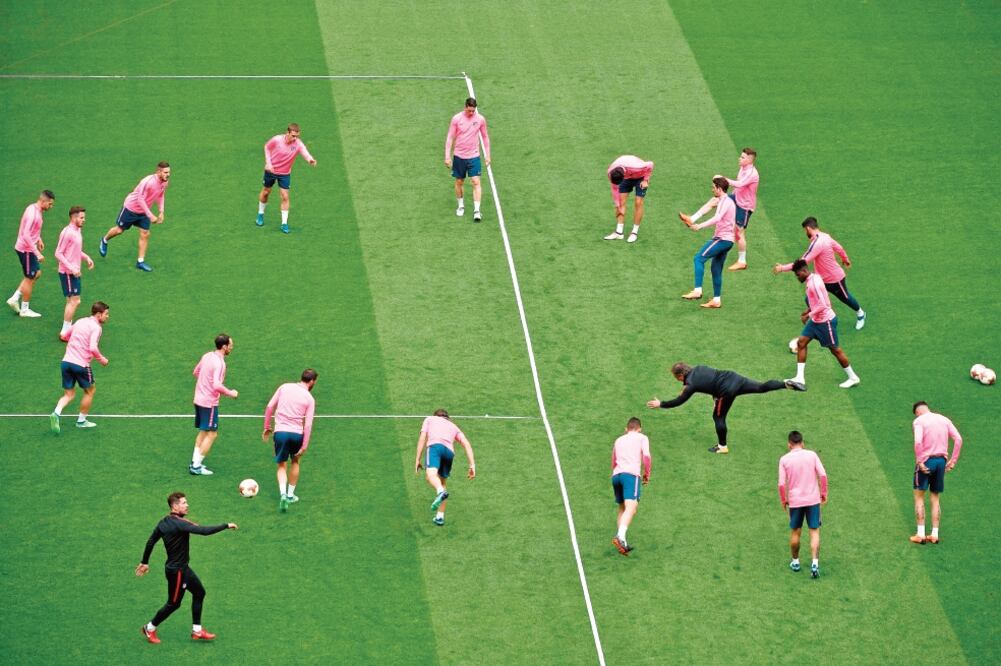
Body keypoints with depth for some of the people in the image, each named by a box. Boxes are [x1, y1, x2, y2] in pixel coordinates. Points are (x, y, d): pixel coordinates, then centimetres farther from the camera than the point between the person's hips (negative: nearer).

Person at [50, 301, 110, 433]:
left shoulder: (80, 322, 13)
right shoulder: (96, 327, -10)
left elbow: (67, 334, 30)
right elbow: (93, 348, -23)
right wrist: (101, 359, -7)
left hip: (66, 361, 6)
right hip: (81, 365, -6)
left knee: (69, 394, 13)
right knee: (90, 391, 18)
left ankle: (56, 413, -14)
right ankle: (81, 421, 26)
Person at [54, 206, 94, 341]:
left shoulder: (77, 231, 10)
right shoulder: (67, 233, -18)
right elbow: (58, 254, -18)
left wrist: (86, 258, 9)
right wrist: (72, 268, -23)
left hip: (74, 272, 10)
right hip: (68, 273, -10)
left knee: (73, 301, 15)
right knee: (74, 301, -10)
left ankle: (68, 329, 25)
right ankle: (65, 332, -4)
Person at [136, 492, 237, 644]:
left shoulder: (164, 522, 1)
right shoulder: (179, 524, -26)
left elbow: (151, 541, 9)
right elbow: (203, 531, -35)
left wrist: (145, 562, 20)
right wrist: (226, 526, -28)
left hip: (182, 568, 9)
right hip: (177, 571, -9)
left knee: (199, 592, 15)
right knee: (174, 603, 6)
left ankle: (197, 630, 21)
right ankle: (150, 628, 24)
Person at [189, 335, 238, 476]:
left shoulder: (207, 356, 5)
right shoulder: (219, 363, -21)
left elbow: (195, 372, 19)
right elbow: (217, 386, -30)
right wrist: (230, 393, -15)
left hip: (199, 399, 9)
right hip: (209, 403, -9)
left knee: (203, 432, 20)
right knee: (211, 434, 0)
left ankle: (195, 462, 21)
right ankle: (196, 466, 0)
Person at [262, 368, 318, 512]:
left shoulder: (284, 387, 5)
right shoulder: (309, 399, 0)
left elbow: (269, 407, 3)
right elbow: (308, 424, -5)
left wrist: (267, 427, 13)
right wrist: (304, 446, -2)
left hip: (280, 432, 1)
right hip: (297, 433, -1)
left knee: (282, 465, 10)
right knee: (295, 462, 25)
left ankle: (283, 494, -13)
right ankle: (290, 495, 30)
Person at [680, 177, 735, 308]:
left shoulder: (725, 202, -12)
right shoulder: (725, 201, 21)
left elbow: (717, 218, -28)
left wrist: (699, 226, -34)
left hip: (722, 238, -10)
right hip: (727, 240, 10)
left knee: (699, 258, -16)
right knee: (716, 269, 14)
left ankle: (697, 291, -26)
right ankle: (716, 300, 15)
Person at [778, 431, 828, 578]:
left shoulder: (784, 459, -3)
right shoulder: (812, 455, -1)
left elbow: (781, 483, -7)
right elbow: (823, 475, -7)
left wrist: (783, 500, 7)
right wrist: (824, 494, 4)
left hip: (795, 501, 0)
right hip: (813, 499, 0)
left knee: (795, 532, 16)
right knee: (814, 532, 2)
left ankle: (795, 562, 28)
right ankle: (815, 563, -10)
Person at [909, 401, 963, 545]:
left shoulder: (919, 421, -5)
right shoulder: (944, 419, 10)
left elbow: (918, 442, -21)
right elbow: (958, 439, 4)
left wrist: (919, 461, -15)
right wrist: (953, 460, 5)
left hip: (926, 461, -5)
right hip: (941, 461, 5)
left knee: (919, 496, 5)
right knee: (935, 498, 13)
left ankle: (920, 534, 0)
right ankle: (934, 534, 11)